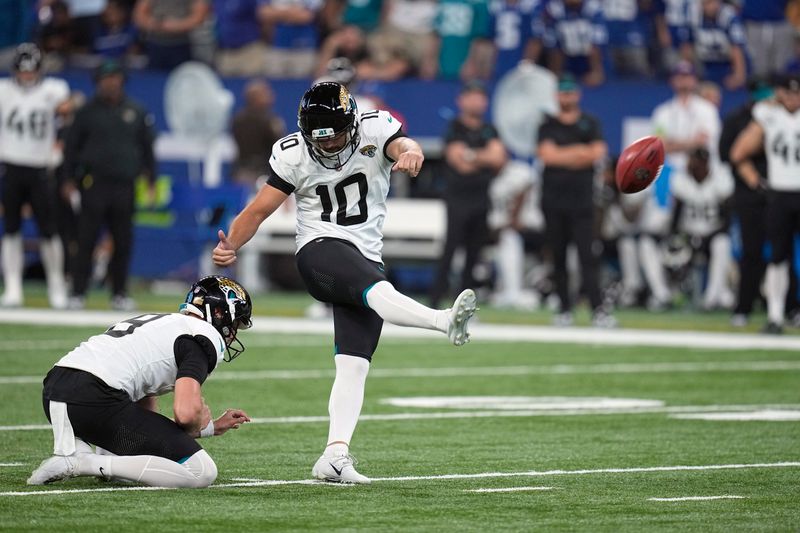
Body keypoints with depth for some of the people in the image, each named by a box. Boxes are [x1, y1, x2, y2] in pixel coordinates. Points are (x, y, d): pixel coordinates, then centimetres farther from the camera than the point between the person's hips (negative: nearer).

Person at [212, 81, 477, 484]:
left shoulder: (375, 129, -1)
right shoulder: (292, 155, -1)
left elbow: (403, 145, -22)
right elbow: (259, 210, 4)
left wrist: (409, 154, -46)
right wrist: (230, 246, -12)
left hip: (365, 260, 4)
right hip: (320, 252, -4)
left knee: (354, 364, -6)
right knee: (378, 291, -35)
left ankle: (334, 455, -12)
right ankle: (444, 321, -62)